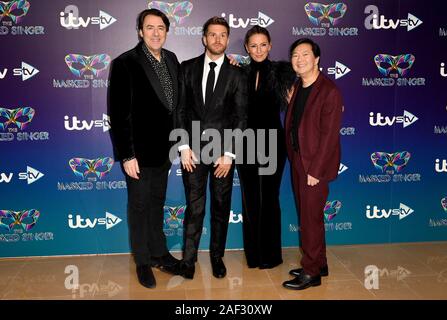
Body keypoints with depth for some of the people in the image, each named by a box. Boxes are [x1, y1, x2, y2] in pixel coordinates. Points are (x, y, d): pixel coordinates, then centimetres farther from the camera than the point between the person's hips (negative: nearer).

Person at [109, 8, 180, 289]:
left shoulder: (172, 59, 4)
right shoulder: (125, 63, -14)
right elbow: (119, 113, -16)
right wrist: (127, 155, -17)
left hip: (163, 148, 5)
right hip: (139, 150, -5)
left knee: (157, 203, 18)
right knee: (140, 206, 9)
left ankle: (159, 253, 34)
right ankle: (143, 262, 25)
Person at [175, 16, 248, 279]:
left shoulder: (236, 74, 2)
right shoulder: (188, 68, 5)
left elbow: (241, 117, -1)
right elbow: (180, 109, 3)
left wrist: (229, 154, -8)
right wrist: (184, 146, -5)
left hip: (223, 149, 0)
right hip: (193, 148, 0)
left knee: (221, 206, 9)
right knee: (194, 207, 3)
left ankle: (217, 257, 25)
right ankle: (189, 259, 17)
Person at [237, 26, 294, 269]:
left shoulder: (281, 71, -1)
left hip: (272, 142, -3)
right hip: (246, 143, 3)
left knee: (269, 198, 6)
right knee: (250, 198, 10)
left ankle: (271, 254, 21)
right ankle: (253, 253, 23)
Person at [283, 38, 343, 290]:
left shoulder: (329, 91, -15)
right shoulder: (298, 87, 10)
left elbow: (329, 135, -18)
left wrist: (315, 170, -18)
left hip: (315, 165, -8)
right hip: (298, 161, 8)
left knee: (310, 218, 1)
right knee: (308, 215, 16)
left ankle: (311, 273, 15)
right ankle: (319, 264, 31)